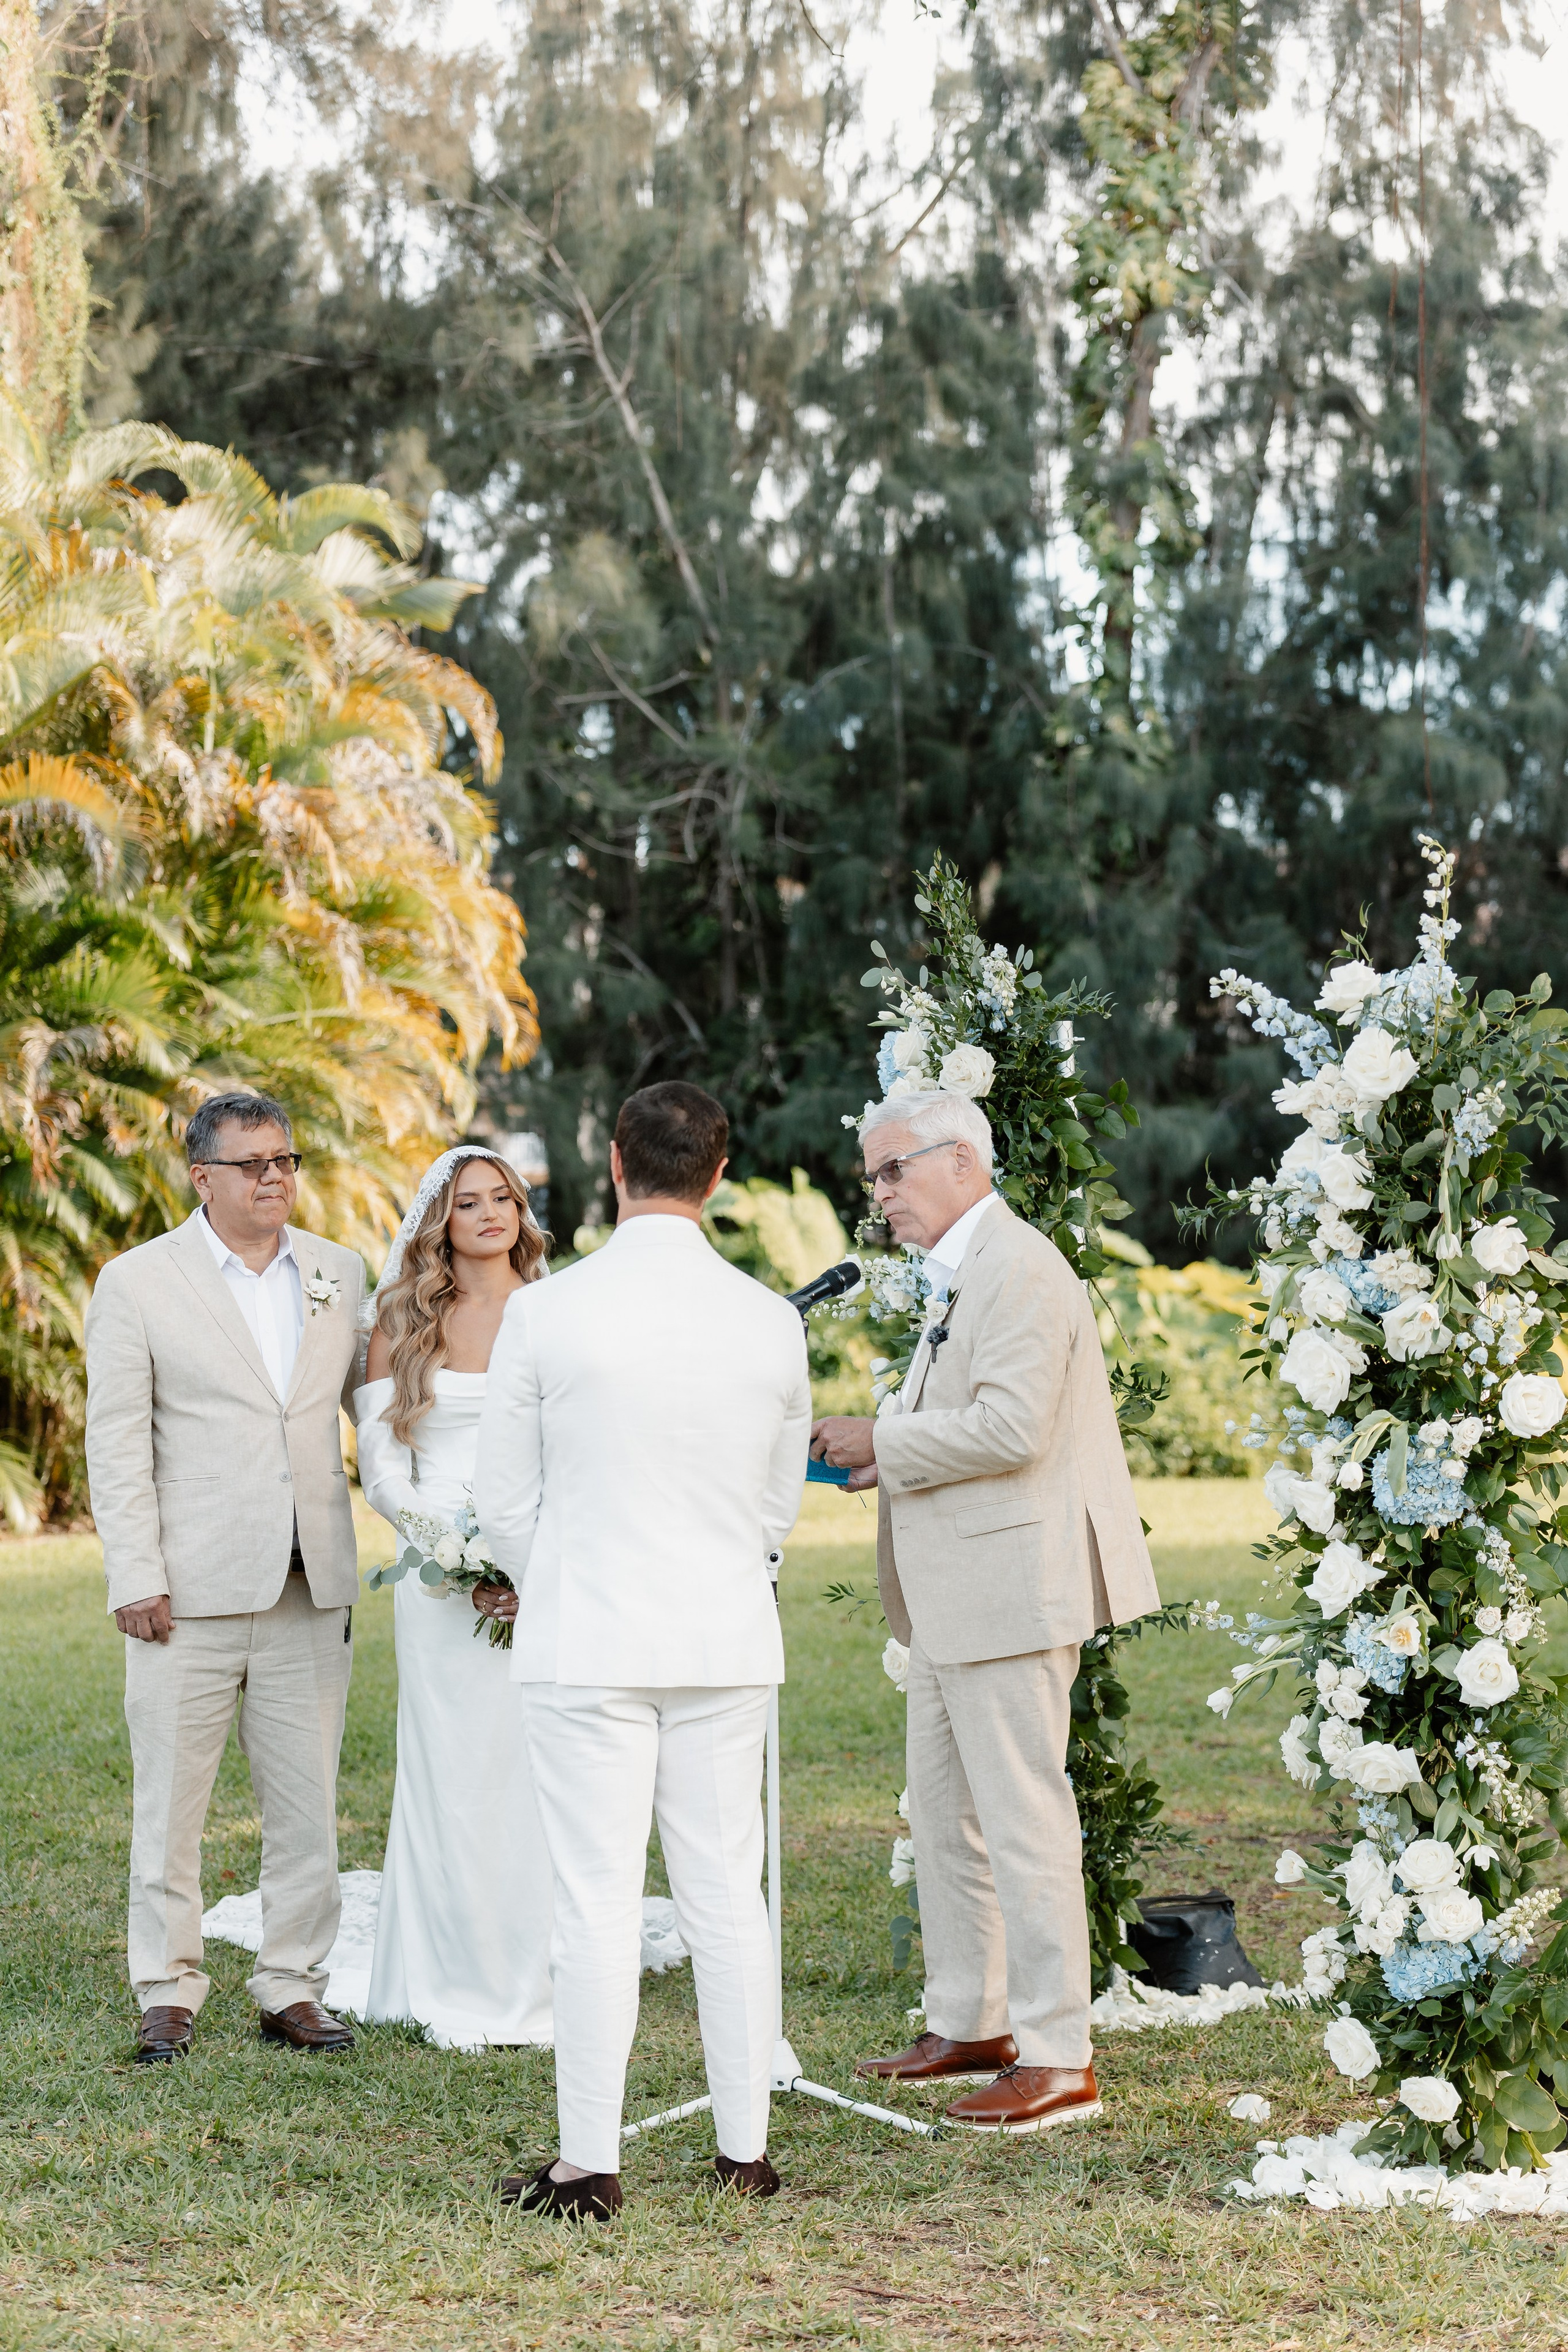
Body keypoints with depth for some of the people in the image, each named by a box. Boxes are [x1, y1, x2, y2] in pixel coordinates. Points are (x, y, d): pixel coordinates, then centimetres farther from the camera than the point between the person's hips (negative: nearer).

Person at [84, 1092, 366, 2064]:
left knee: (308, 1803, 7)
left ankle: (294, 1987, 17)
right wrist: (135, 1578, -9)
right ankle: (170, 1992, 14)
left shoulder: (339, 1273, 10)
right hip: (192, 1589, -3)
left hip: (313, 1585, 3)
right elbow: (117, 1444, -3)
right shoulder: (138, 1282, -1)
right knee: (172, 1802, 4)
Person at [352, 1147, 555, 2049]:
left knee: (543, 1776, -2)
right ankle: (464, 1991, 9)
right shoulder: (404, 1326, 8)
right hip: (442, 1576, 0)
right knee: (455, 1777, 0)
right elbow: (382, 1469, 5)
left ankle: (542, 1984, 7)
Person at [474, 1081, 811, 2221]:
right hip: (728, 1642, 3)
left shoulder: (545, 1312, -9)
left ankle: (591, 2164, 3)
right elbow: (781, 1503, 10)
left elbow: (506, 1497, 0)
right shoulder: (773, 1321, 0)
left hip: (587, 1642, -3)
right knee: (729, 1896, 10)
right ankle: (746, 2148, 16)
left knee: (596, 1901, 0)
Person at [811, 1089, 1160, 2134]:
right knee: (944, 1813, 17)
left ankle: (1058, 2060, -3)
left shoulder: (1019, 1267, -15)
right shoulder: (959, 1274, 18)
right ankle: (969, 2027, 27)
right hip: (952, 1597, 11)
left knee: (1024, 1820, -7)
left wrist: (884, 1441, -14)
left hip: (1012, 1590, -11)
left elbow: (1011, 1426, -24)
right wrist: (881, 1457, 10)